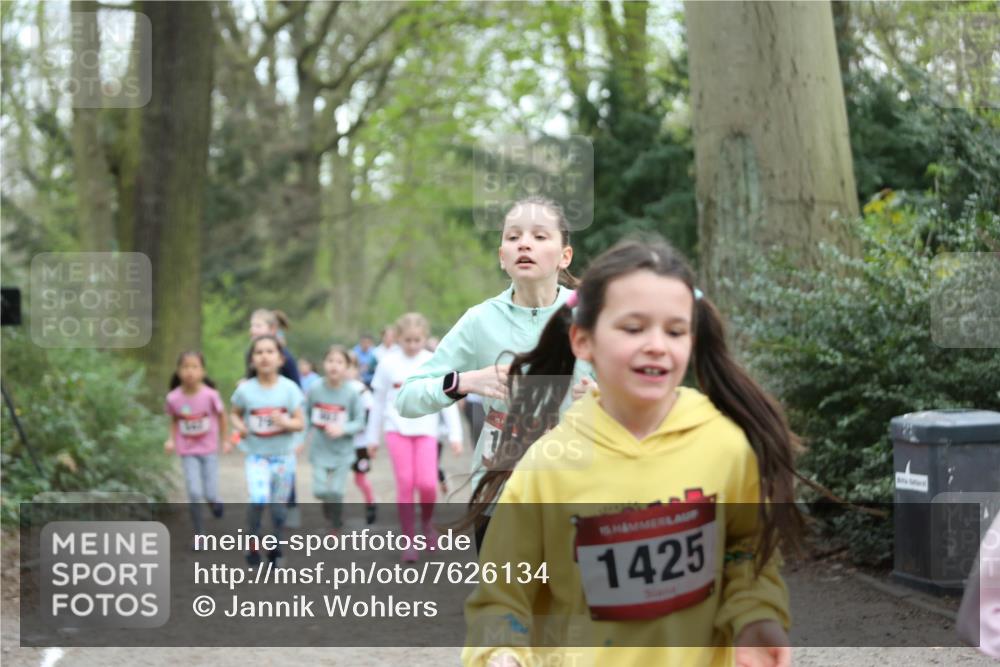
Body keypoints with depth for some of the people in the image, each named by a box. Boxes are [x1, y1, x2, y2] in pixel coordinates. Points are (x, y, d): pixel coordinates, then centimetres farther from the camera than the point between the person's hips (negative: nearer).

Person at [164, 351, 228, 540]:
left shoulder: (210, 395, -18)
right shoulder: (173, 398, -14)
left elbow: (221, 415, 0)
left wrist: (224, 441, 7)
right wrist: (171, 440, -10)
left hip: (209, 450, 0)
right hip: (188, 452, 0)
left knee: (210, 495, -1)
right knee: (194, 493, -8)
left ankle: (214, 502, 37)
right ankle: (199, 534, 6)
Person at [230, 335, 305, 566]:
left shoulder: (289, 388, -8)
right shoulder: (245, 390, -7)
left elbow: (300, 423, -5)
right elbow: (235, 414, 10)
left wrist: (286, 423, -26)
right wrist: (239, 426, -11)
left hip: (283, 456, 1)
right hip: (256, 455, -1)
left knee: (278, 506, 11)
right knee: (259, 500, -21)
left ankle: (276, 545, 35)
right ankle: (253, 544, 1)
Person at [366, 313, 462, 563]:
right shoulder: (388, 363, 2)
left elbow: (448, 400, 3)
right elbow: (379, 401, 10)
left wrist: (455, 434, -1)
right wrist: (373, 436, 13)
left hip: (426, 430, 0)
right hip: (397, 430, 0)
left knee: (427, 483, -12)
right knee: (405, 484, -5)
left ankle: (427, 521, 18)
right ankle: (409, 540, 5)